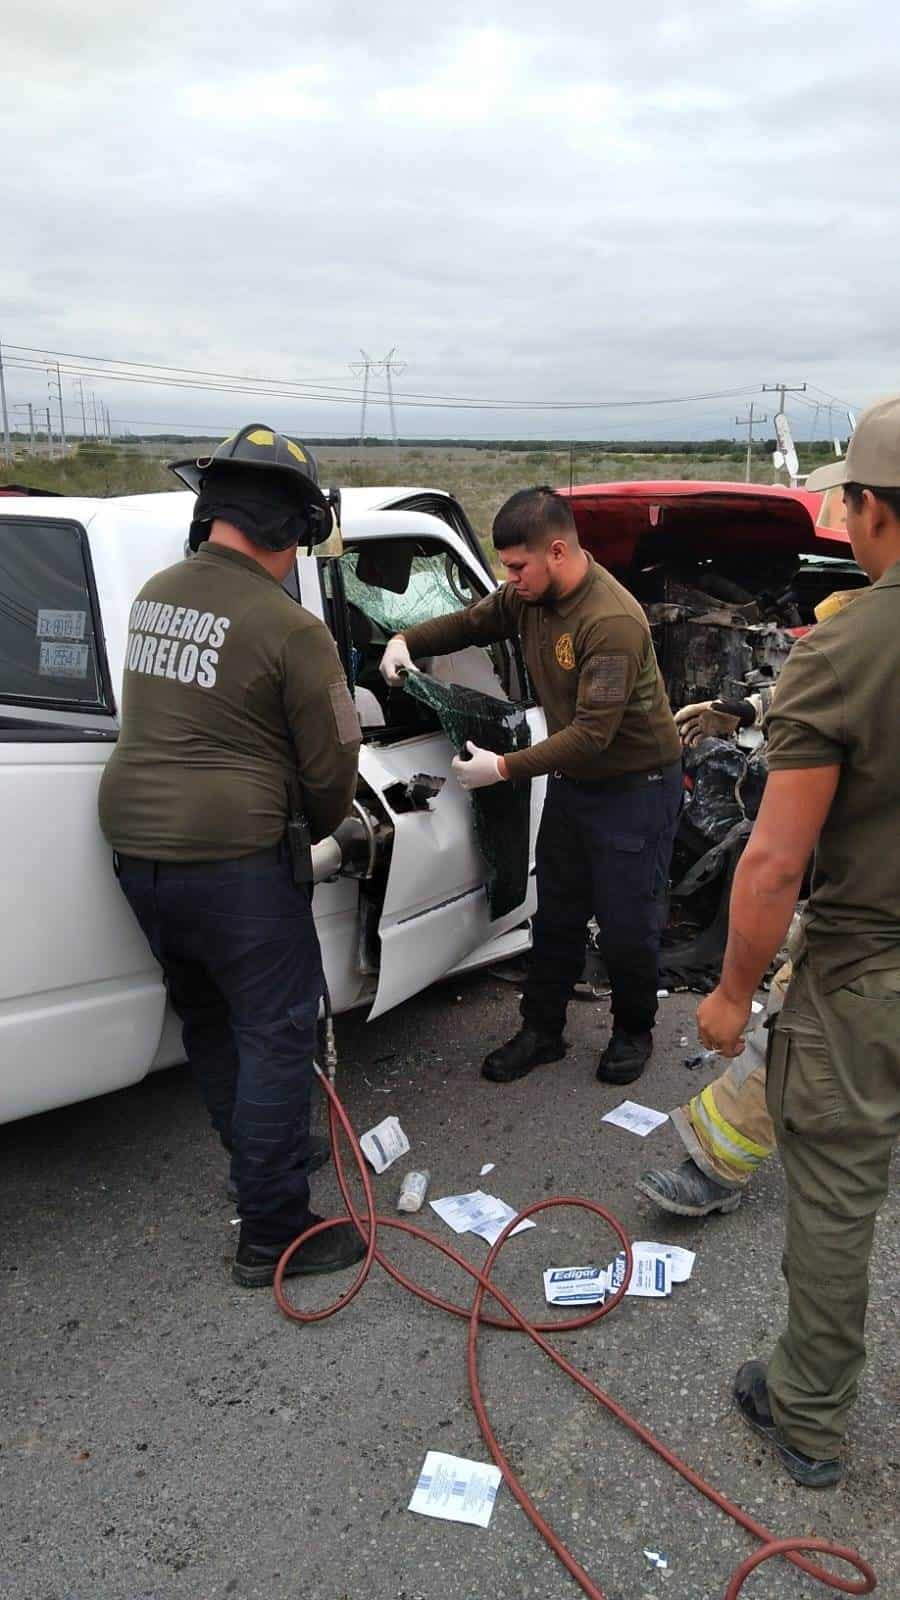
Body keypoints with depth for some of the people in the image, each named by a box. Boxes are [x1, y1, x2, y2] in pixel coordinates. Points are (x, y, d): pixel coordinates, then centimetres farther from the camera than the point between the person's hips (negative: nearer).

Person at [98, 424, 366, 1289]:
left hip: (136, 849, 8)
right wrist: (315, 831, 11)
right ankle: (272, 1234, 12)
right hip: (235, 859, -8)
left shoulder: (155, 595, 6)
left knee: (206, 1020, 22)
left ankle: (252, 1161, 41)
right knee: (275, 1037, 4)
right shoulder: (290, 628, -17)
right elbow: (332, 767, -10)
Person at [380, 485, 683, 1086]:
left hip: (635, 784, -8)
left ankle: (634, 1032, 28)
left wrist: (504, 768, -30)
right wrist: (407, 642, -4)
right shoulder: (530, 595, -5)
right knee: (557, 914, 14)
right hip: (573, 776, 8)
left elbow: (592, 733, -32)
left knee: (627, 924, 5)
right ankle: (542, 1031, 28)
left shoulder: (613, 621, -30)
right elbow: (471, 622, 13)